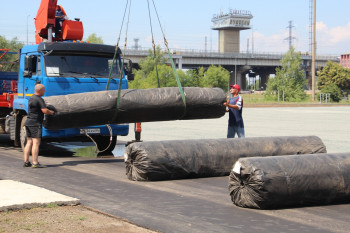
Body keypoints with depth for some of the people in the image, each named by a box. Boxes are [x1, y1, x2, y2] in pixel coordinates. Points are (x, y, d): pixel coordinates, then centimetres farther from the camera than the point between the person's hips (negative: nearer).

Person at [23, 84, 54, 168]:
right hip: (35, 123, -9)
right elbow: (45, 111, -23)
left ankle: (26, 162, 12)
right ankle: (35, 163, -13)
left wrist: (48, 111, 22)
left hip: (28, 122, 9)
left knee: (29, 142, 10)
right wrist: (51, 112, -2)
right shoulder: (39, 100, -14)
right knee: (36, 143, -10)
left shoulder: (31, 98, 17)